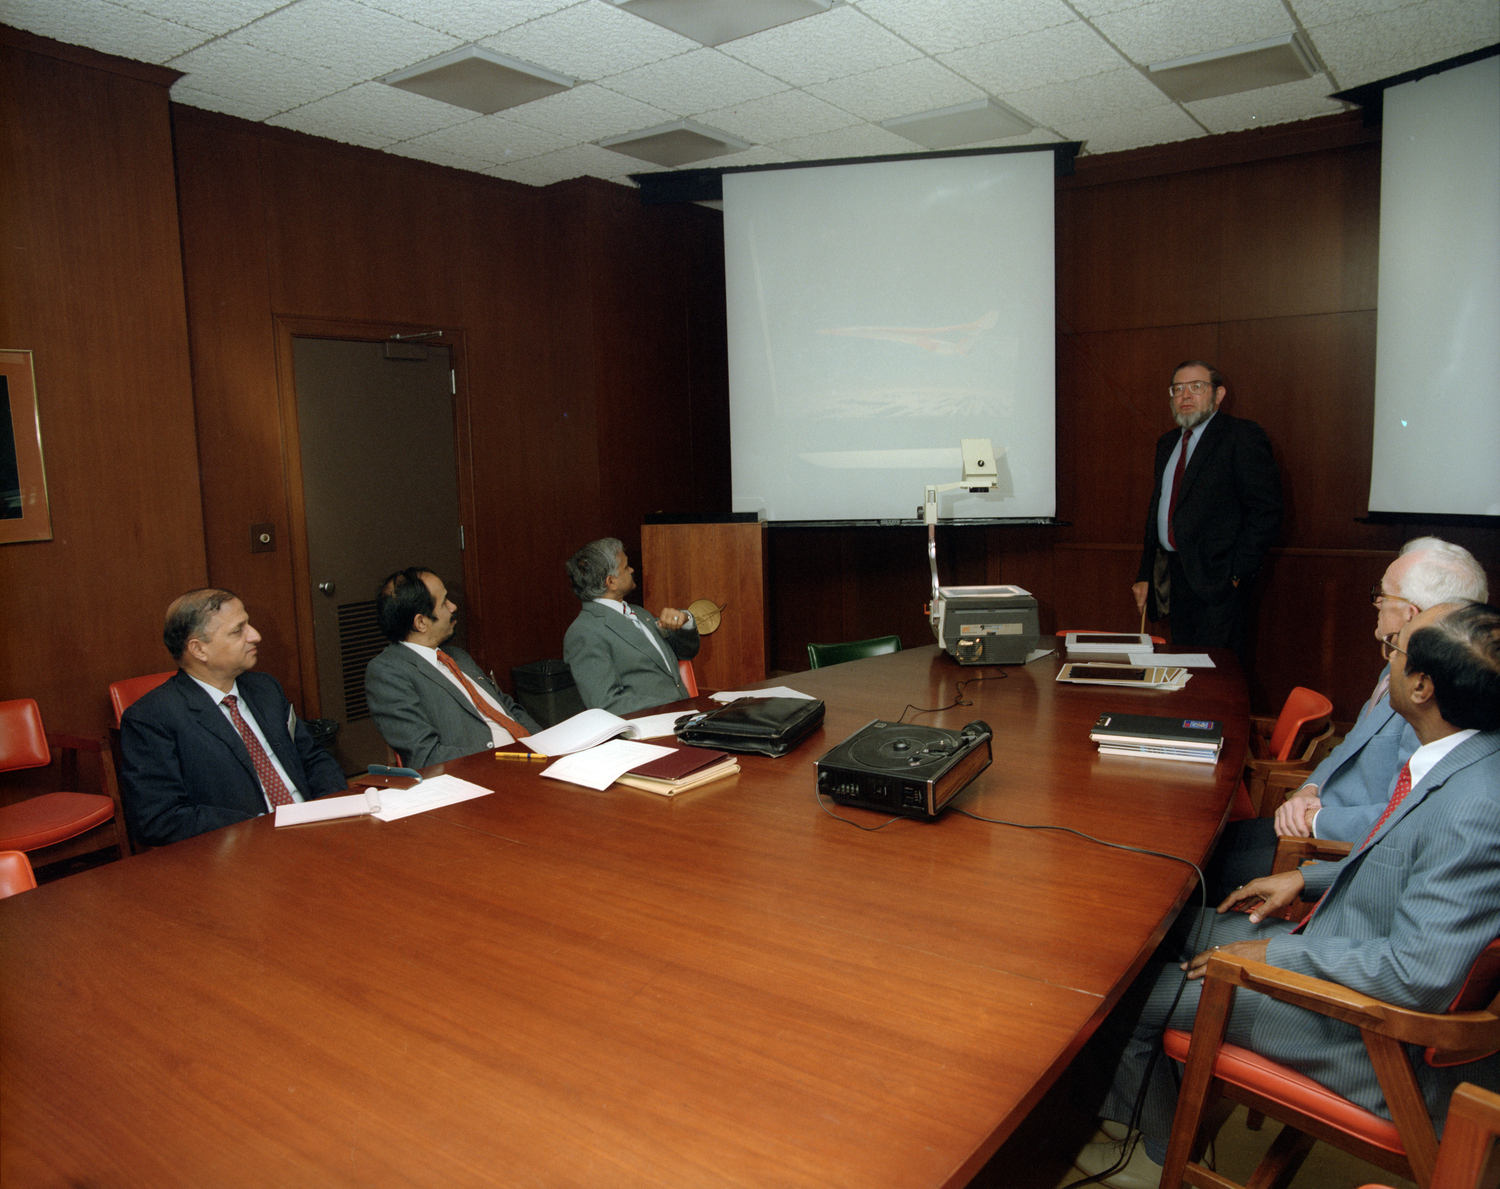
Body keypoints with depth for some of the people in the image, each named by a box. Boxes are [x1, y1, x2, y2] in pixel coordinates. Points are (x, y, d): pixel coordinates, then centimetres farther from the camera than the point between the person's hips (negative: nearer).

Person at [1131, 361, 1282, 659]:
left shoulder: (1242, 436, -6)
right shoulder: (1167, 443, 17)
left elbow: (1265, 511, -12)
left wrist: (1236, 573, -17)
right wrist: (1145, 575, 15)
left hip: (1216, 579, -7)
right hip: (1171, 577, 7)